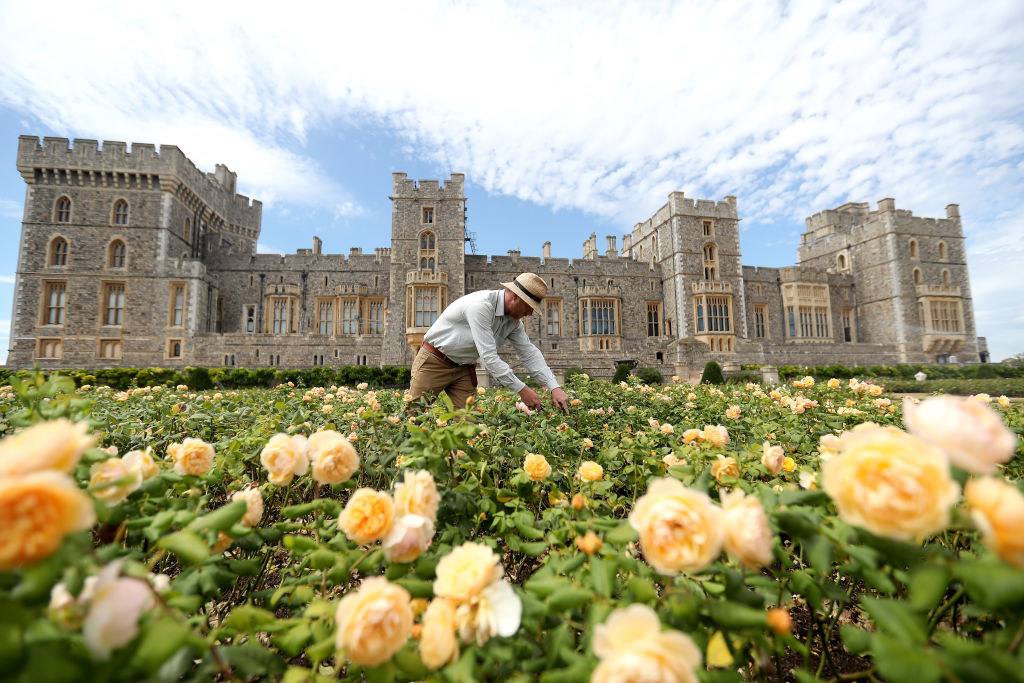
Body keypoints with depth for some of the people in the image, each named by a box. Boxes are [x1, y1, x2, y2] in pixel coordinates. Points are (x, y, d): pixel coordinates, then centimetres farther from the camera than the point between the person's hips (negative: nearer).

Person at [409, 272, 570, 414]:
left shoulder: (514, 320, -3)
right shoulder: (481, 305, -29)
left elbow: (530, 353, 0)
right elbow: (488, 356, -32)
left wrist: (555, 387, -9)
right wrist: (522, 389, -27)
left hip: (463, 368, 7)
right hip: (433, 362, -7)